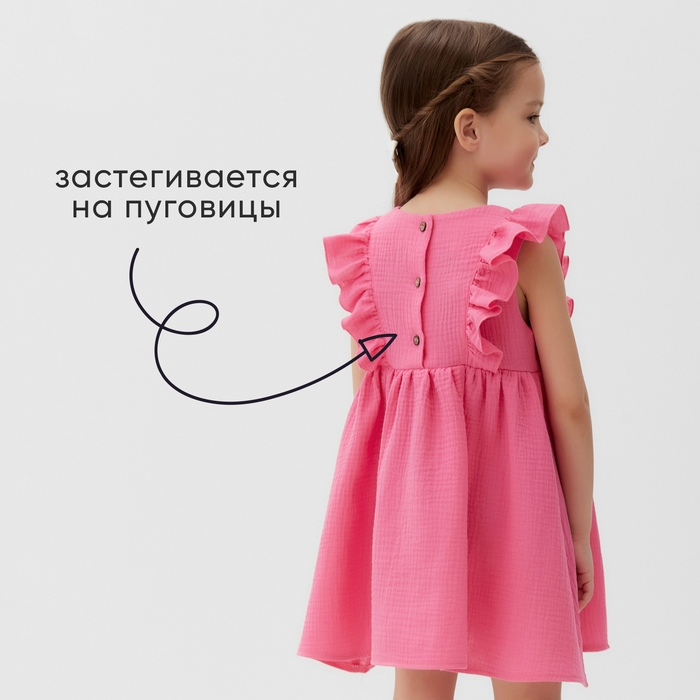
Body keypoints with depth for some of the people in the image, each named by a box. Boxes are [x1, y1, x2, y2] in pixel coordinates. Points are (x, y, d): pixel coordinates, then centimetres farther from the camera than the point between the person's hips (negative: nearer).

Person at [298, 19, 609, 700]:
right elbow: (567, 401, -9)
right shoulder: (527, 247, -10)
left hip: (407, 492, 4)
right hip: (509, 501, -4)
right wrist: (581, 528, 0)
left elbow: (367, 384, 6)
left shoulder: (373, 243, 2)